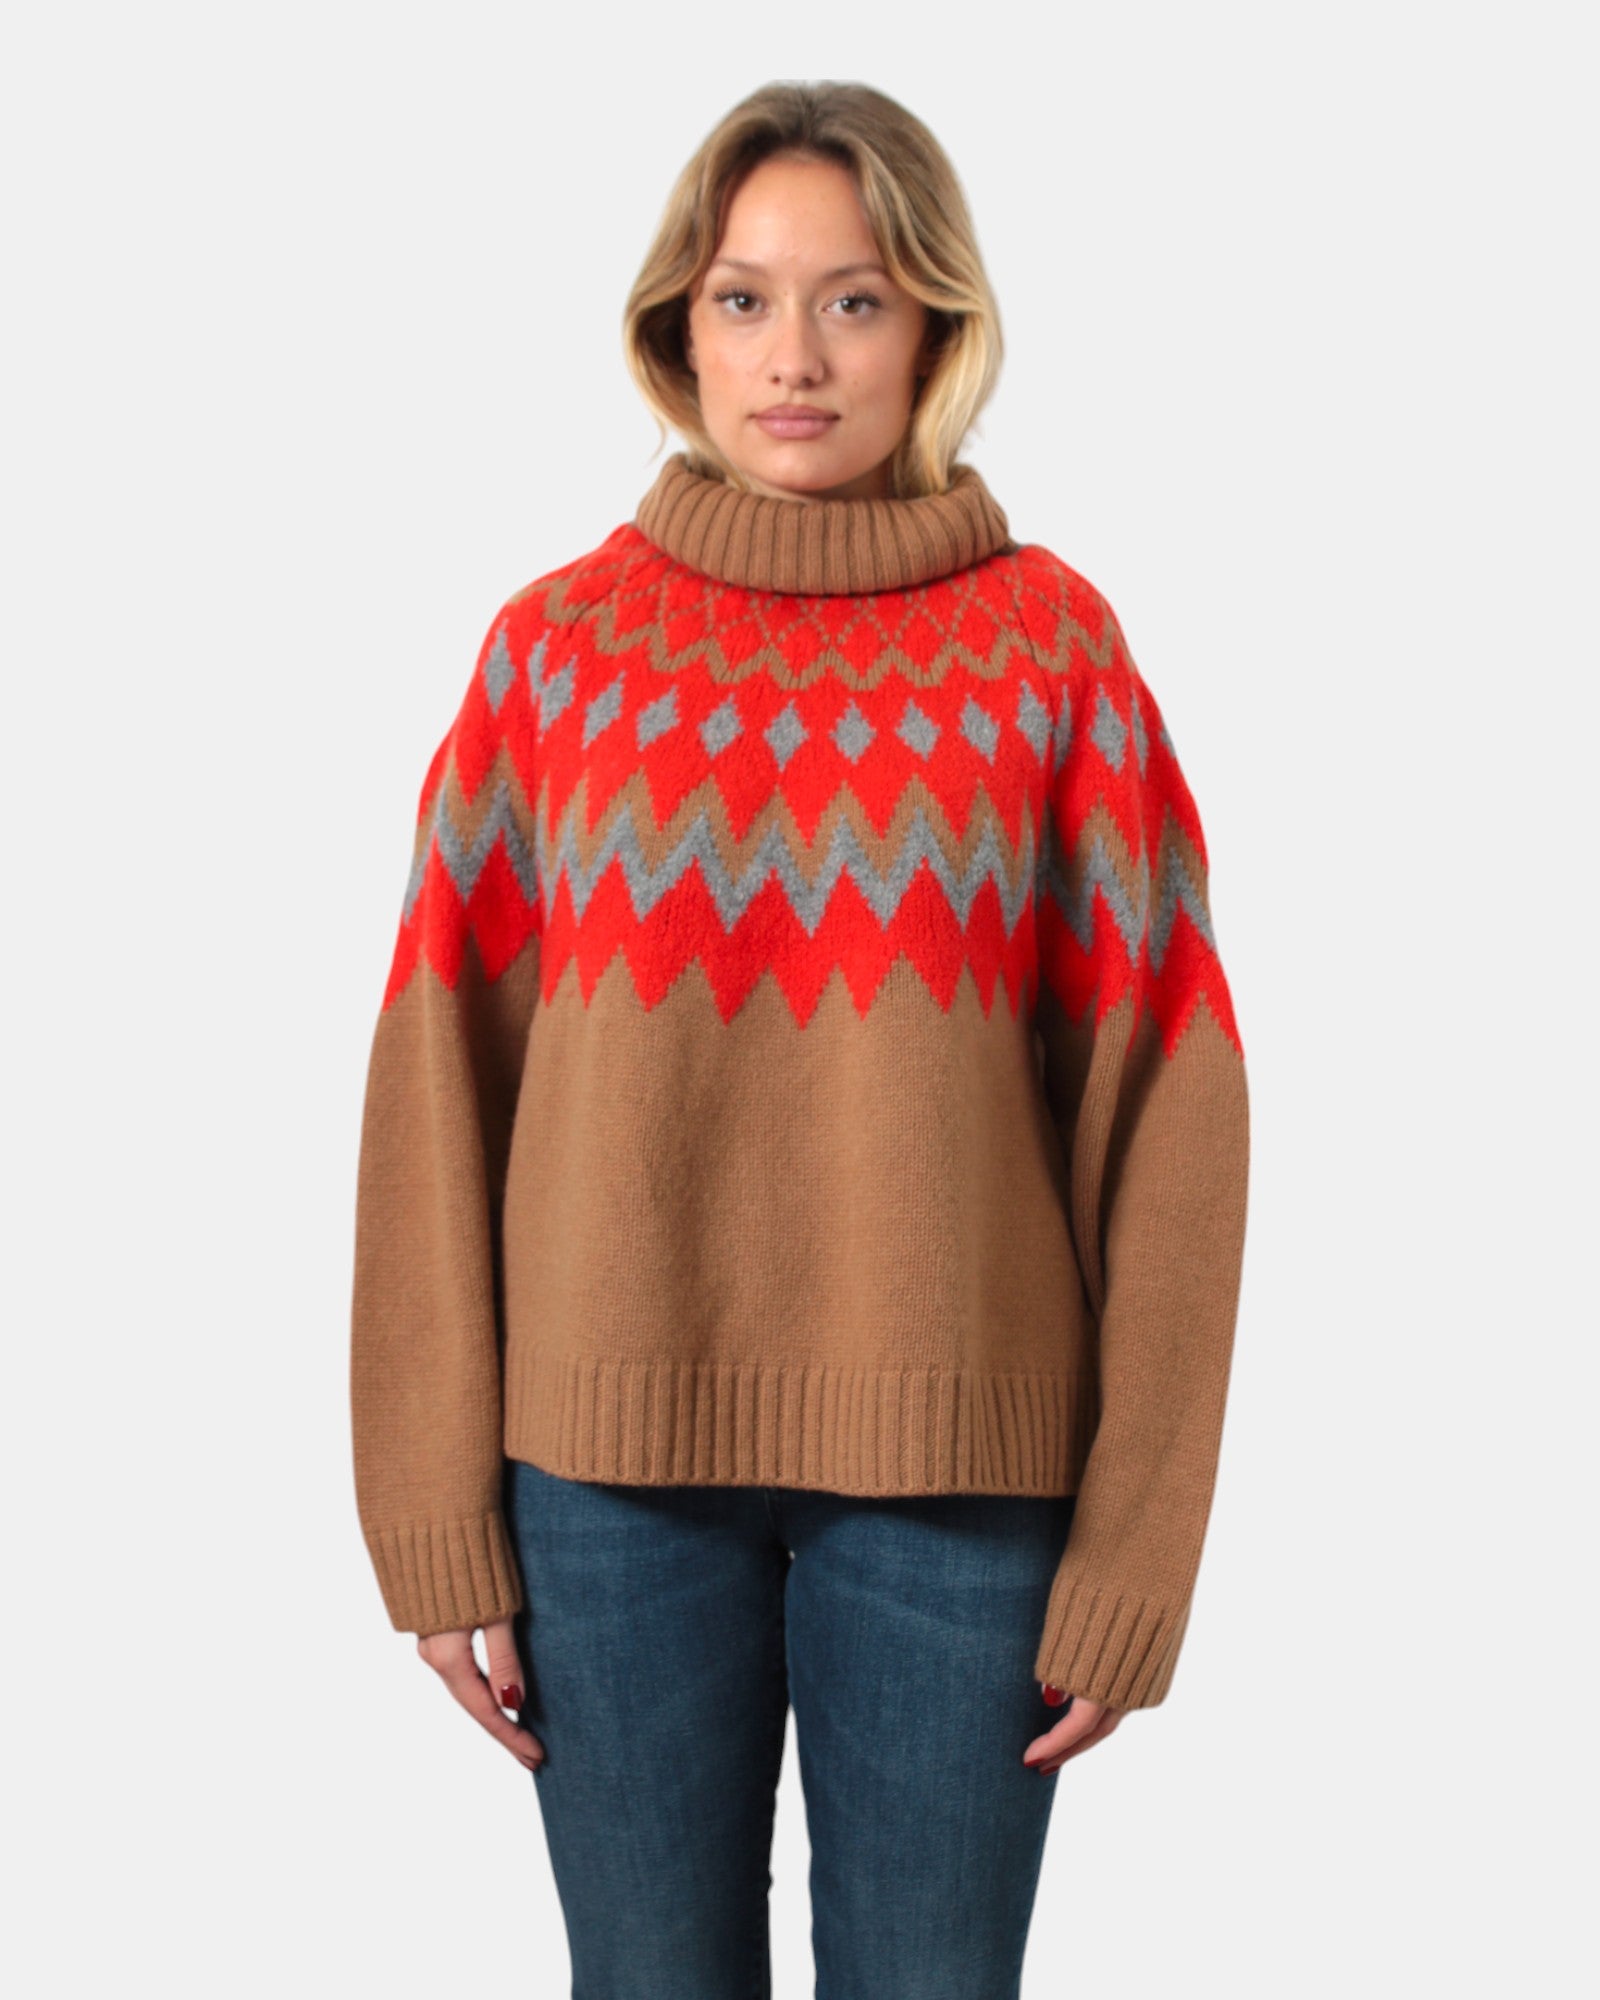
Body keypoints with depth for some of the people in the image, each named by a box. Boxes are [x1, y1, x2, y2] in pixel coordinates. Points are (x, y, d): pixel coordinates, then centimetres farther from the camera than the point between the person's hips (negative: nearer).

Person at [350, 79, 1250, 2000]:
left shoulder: (1049, 642, 1)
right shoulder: (558, 644, 3)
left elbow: (1159, 1092, -1)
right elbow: (440, 1085, 2)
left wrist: (1133, 1550, -3)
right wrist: (438, 1521, -1)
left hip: (957, 1471, 0)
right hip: (614, 1464, 1)